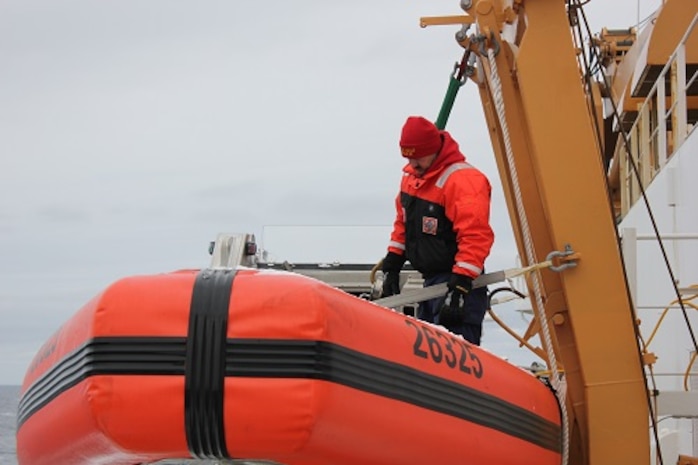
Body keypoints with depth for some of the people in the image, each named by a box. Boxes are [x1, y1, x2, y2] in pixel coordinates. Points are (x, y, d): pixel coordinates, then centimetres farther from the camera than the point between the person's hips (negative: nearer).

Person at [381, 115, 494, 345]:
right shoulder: (412, 176, 9)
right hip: (430, 280, 10)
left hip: (456, 280, -10)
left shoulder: (463, 180, -20)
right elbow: (403, 223, 21)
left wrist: (461, 285, -29)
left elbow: (475, 237, -26)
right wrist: (392, 265, 18)